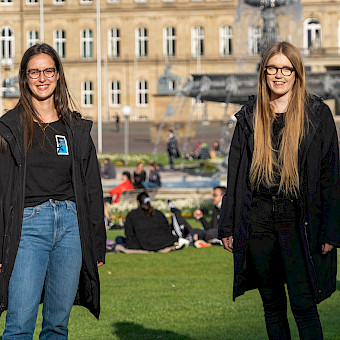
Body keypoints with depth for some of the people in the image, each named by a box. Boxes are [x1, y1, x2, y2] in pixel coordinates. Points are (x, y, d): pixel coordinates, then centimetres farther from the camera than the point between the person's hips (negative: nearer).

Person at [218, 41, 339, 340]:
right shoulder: (250, 117, 10)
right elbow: (236, 173, 11)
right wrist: (228, 227, 6)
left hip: (298, 220, -3)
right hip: (258, 218, 3)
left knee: (303, 304, -10)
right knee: (272, 304, 8)